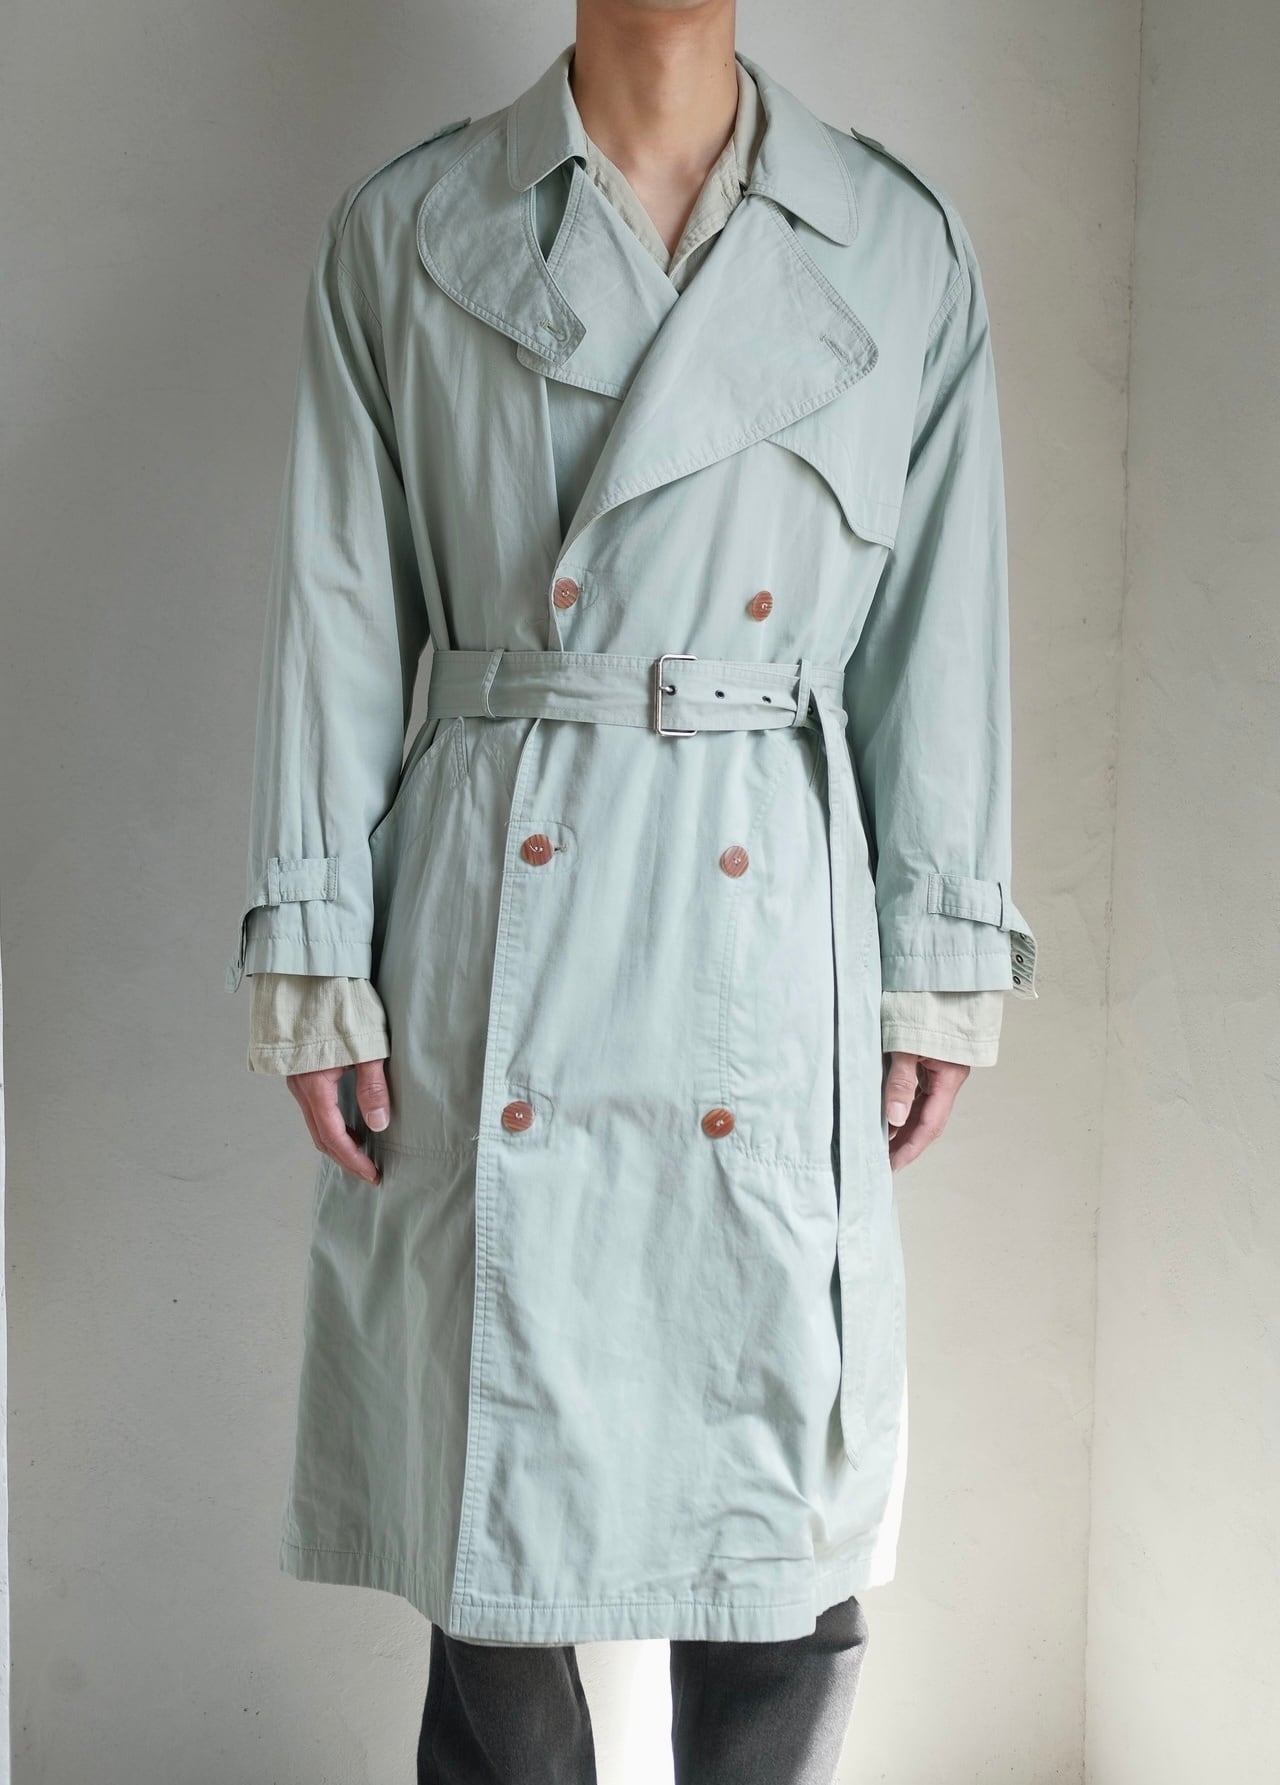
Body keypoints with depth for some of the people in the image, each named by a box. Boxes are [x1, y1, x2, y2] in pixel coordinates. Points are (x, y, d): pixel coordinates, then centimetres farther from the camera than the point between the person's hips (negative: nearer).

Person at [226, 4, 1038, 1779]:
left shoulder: (902, 244, 6)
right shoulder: (404, 231, 4)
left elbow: (939, 635, 6)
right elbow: (338, 616, 3)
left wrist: (940, 967, 2)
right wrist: (314, 958, -1)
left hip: (774, 925, 1)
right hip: (495, 918, 0)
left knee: (787, 1487, 7)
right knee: (494, 1476, 8)